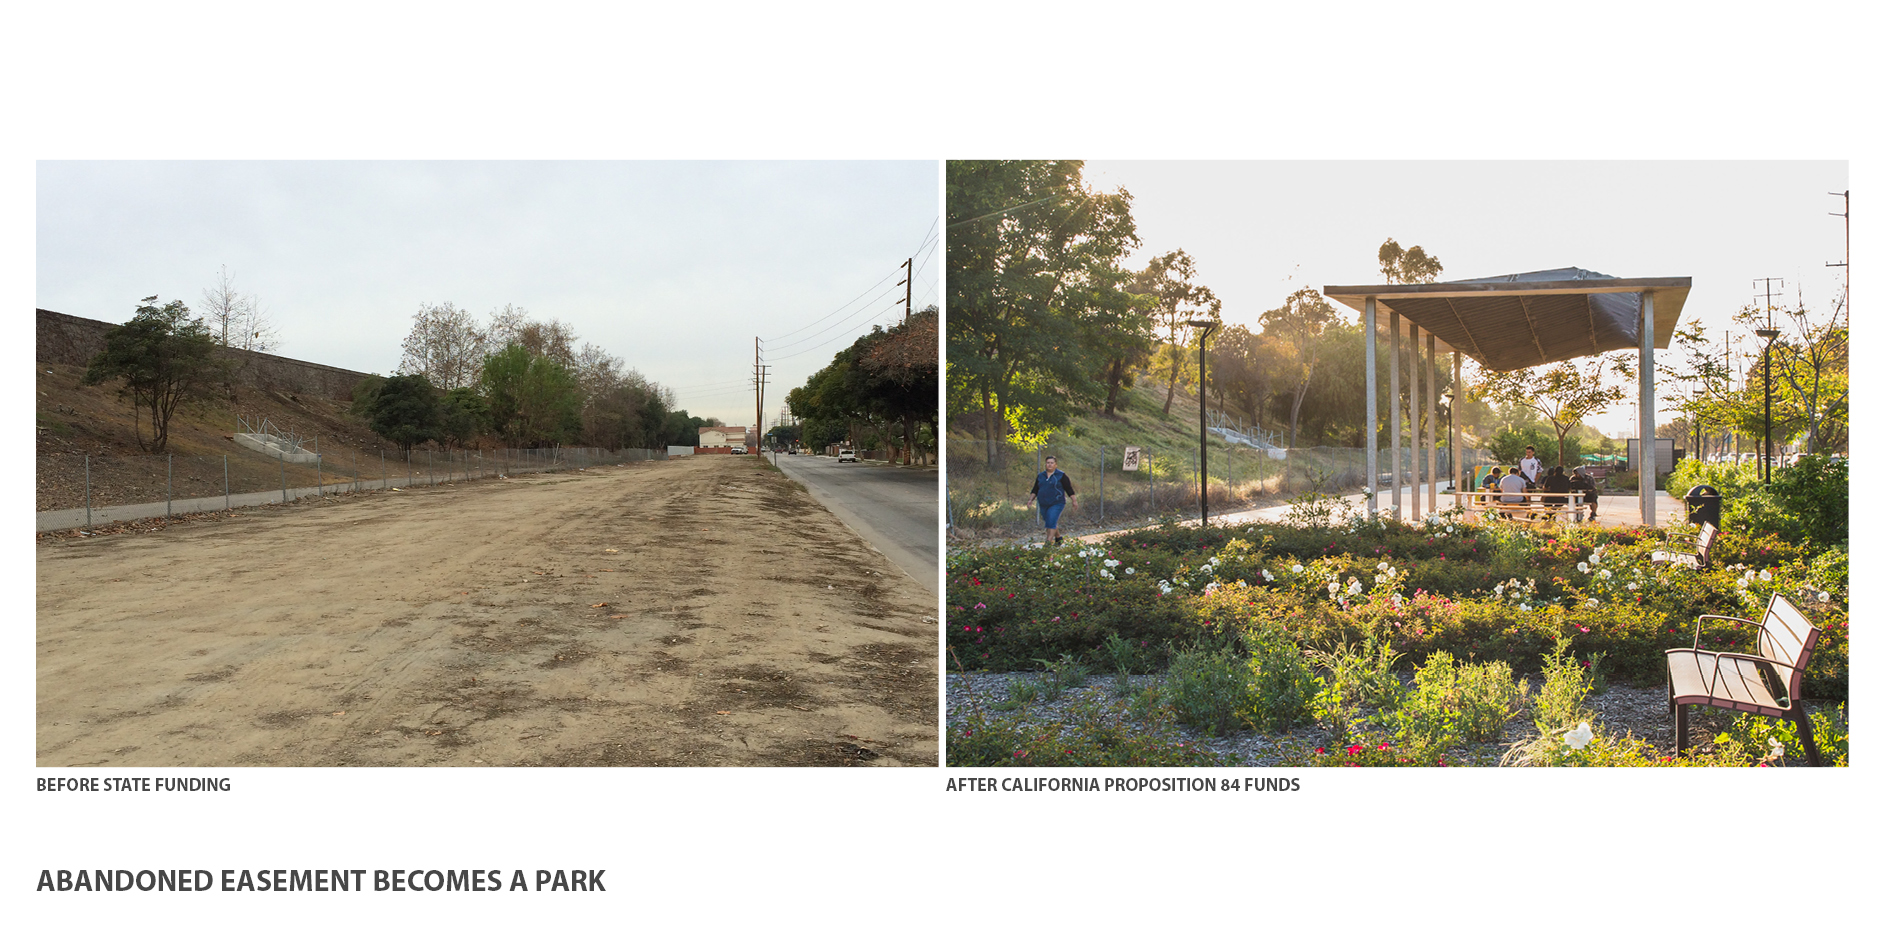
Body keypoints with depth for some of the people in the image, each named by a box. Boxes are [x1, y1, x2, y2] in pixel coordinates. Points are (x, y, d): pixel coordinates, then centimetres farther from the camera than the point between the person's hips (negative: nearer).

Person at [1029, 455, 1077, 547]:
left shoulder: (1061, 476, -3)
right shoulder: (1040, 476, 10)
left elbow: (1069, 489, -1)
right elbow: (1035, 489, 14)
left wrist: (1074, 501, -2)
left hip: (1056, 504, -5)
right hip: (1043, 505, 5)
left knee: (1051, 523, -17)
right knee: (1049, 523, 12)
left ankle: (1049, 542, -19)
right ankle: (1058, 538, 33)